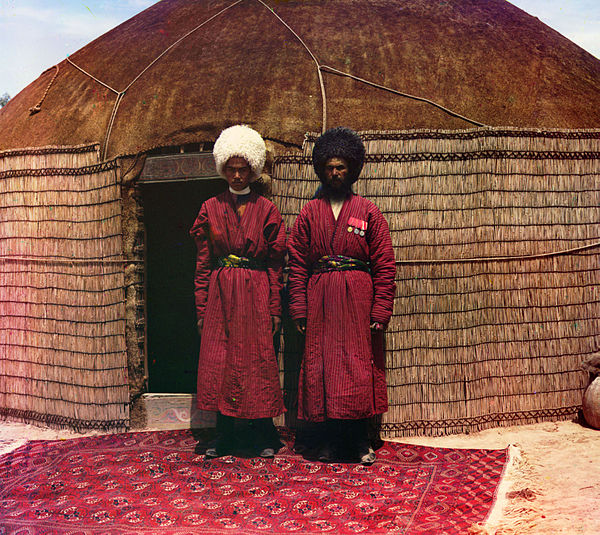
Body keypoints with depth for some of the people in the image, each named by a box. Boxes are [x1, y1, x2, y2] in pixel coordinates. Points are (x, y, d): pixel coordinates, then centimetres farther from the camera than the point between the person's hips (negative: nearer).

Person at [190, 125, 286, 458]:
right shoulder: (211, 209, 8)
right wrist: (202, 308, 2)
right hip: (221, 295, 2)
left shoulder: (266, 210, 3)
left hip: (256, 294, -2)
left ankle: (264, 437, 12)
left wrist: (275, 309, -3)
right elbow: (203, 264, 8)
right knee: (219, 362, 2)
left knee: (258, 362, 0)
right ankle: (227, 436, 14)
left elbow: (276, 264, 2)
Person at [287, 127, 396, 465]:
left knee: (360, 367, -1)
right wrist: (299, 308, -2)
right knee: (322, 366, 3)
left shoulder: (368, 212, 5)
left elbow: (385, 265, 1)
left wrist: (381, 310, -7)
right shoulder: (309, 214, 9)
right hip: (320, 301, 2)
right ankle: (330, 440, 14)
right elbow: (297, 264, 6)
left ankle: (361, 440, 10)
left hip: (358, 300, -1)